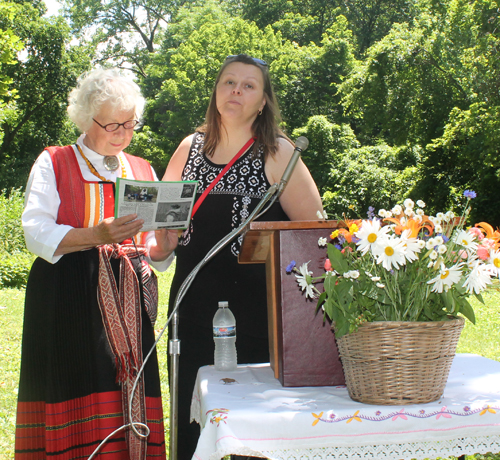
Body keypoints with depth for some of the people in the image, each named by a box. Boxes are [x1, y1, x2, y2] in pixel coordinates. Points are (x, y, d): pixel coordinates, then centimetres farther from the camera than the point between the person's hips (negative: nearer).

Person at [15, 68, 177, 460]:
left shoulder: (144, 172, 18)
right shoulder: (53, 164, 7)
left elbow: (156, 257, 17)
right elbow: (37, 235, -6)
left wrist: (163, 246, -7)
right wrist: (96, 235, -21)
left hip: (128, 302, 3)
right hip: (69, 301, -3)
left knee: (129, 394, -2)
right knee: (79, 405, -8)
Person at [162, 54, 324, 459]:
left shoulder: (278, 153, -1)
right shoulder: (190, 149, 11)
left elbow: (313, 227, -2)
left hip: (255, 300, -3)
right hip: (194, 296, 4)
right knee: (190, 410, 6)